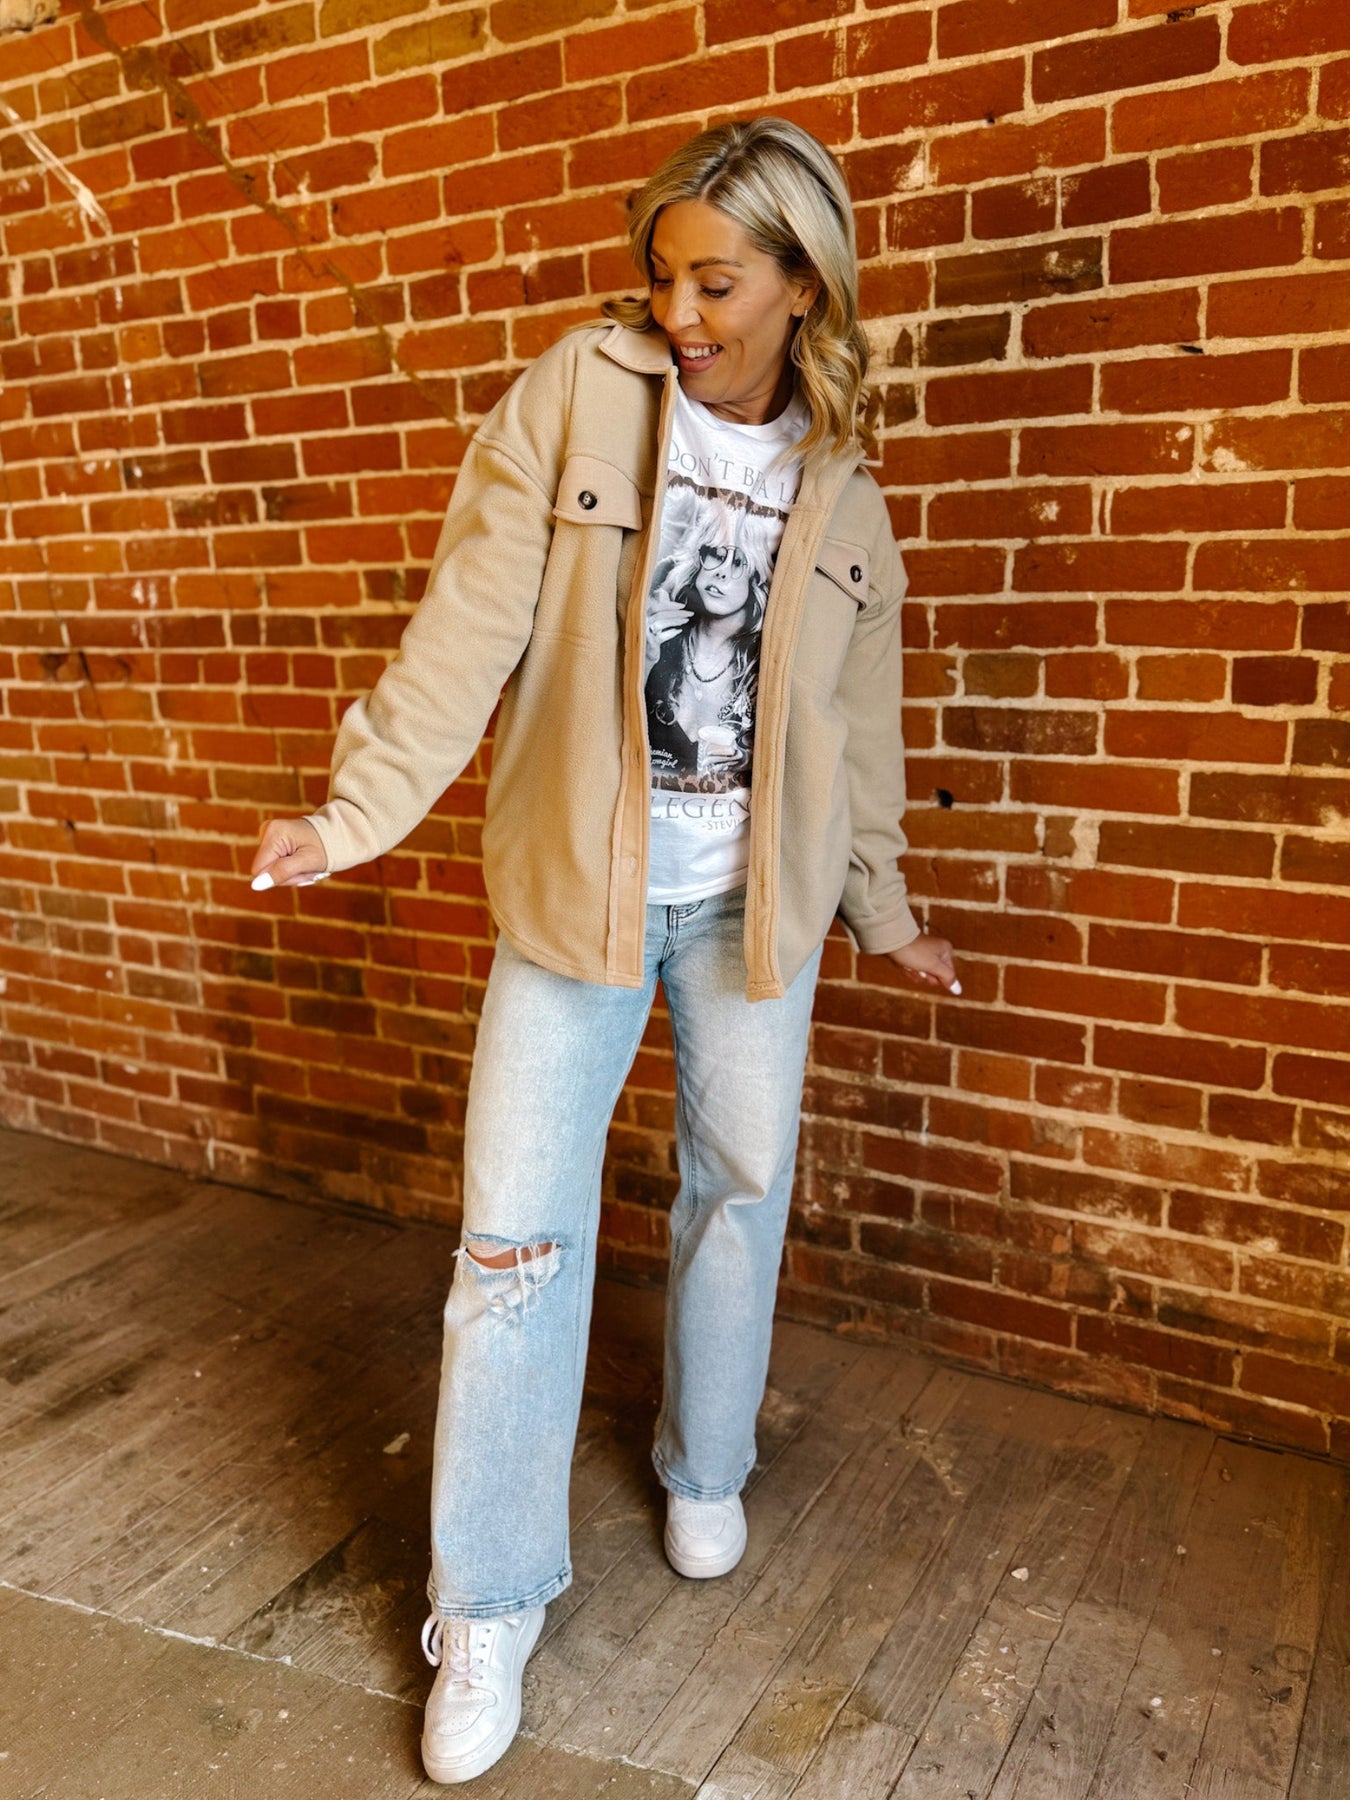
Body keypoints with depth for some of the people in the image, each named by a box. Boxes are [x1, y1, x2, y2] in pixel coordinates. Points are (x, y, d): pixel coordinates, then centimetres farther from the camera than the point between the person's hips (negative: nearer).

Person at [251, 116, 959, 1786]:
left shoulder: (844, 494, 4)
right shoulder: (578, 393, -4)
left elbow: (859, 730, 11)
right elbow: (471, 624, -9)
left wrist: (884, 913, 16)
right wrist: (356, 813, -17)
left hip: (751, 895, 3)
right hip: (576, 880, -2)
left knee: (741, 1185, 14)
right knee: (518, 1228, -1)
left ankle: (705, 1468, 41)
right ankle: (487, 1600, 18)